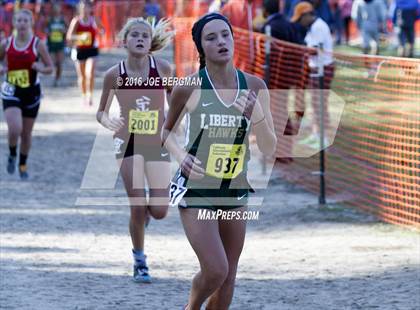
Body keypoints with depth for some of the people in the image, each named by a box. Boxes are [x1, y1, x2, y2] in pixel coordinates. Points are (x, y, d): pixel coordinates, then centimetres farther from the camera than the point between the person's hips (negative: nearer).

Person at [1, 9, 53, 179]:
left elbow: (50, 68, 1)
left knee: (26, 133, 10)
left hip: (31, 92, 0)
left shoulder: (38, 44, -6)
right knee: (14, 129, -19)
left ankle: (23, 165, 32)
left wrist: (41, 68, -21)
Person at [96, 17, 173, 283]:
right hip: (129, 142, -1)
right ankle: (140, 262, 11)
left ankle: (143, 211, 35)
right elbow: (101, 112, 2)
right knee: (138, 207, -8)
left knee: (159, 211, -3)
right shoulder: (115, 74, -8)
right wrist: (108, 122, -19)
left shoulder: (162, 68, -7)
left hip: (158, 143, 1)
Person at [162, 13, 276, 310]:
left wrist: (258, 116, -20)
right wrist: (182, 156, -15)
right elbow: (167, 131, 5)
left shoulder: (254, 87, -4)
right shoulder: (189, 88, -12)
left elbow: (269, 149, -2)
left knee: (228, 279, 9)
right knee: (215, 270, -15)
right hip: (195, 189, -4)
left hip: (235, 191, 4)